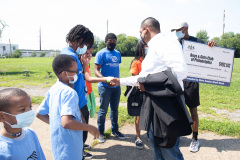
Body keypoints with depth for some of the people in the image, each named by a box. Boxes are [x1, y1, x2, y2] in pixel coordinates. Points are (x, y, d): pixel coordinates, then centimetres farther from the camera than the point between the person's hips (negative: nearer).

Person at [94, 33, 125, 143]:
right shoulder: (101, 54, -7)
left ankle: (114, 130, 28)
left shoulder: (118, 53, 13)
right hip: (105, 87, -6)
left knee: (115, 109, 14)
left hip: (116, 86, 6)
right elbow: (96, 70, -14)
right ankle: (100, 132, 17)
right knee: (103, 110, 3)